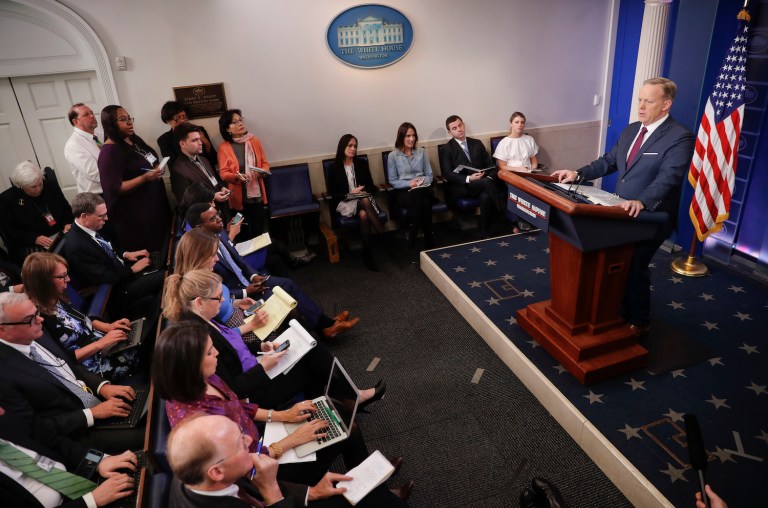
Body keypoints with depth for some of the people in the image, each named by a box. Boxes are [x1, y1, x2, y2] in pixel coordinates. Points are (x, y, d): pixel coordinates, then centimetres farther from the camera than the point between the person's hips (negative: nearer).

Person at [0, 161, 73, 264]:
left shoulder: (50, 183, 5)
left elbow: (65, 207, 15)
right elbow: (9, 229, -4)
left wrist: (68, 223, -5)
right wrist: (34, 239, -18)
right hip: (31, 245, -4)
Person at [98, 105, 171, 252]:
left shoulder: (135, 140, 7)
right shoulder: (109, 152, -18)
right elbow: (115, 189, -22)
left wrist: (158, 168, 2)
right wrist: (145, 178, -27)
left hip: (155, 203, 8)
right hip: (135, 214, -8)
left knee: (162, 248, 17)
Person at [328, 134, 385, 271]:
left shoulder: (362, 163, 11)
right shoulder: (335, 168, 3)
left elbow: (371, 186, 13)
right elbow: (333, 194, 0)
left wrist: (364, 191, -10)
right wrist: (350, 193, -14)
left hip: (364, 198, 3)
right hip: (345, 202, -2)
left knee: (363, 214, -36)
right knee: (365, 202, -36)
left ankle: (367, 253, -34)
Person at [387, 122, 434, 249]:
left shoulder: (421, 152, 15)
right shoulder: (393, 155, 5)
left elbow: (429, 174, 13)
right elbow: (393, 181, 1)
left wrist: (423, 182, -9)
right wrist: (409, 183, -14)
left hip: (422, 190, 2)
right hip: (403, 191, -2)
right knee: (420, 201, -36)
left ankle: (413, 239, -27)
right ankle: (428, 240, -24)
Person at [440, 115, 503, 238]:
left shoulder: (477, 143, 17)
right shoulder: (446, 149, 5)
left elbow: (490, 165, 14)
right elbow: (448, 174, -7)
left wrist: (489, 177, -10)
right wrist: (468, 179, -22)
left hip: (481, 184, 3)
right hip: (459, 187, -3)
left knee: (486, 196, -34)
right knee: (487, 183, -32)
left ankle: (485, 233, -22)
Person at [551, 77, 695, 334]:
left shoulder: (680, 137, -18)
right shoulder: (630, 130, 7)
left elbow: (668, 177, -31)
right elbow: (608, 161, 12)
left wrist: (641, 202, -47)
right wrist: (578, 174, -1)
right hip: (621, 213, 7)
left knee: (634, 268, 2)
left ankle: (639, 321, 25)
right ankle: (619, 309, 40)